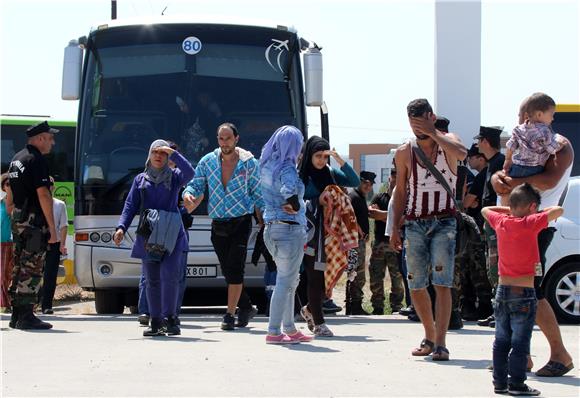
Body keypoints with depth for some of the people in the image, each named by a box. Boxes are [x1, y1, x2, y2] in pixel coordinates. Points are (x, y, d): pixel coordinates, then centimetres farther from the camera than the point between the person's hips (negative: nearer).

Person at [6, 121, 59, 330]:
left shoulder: (16, 159, 17)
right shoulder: (37, 160, -12)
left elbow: (10, 197, 21)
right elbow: (43, 195, -18)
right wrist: (52, 227, -16)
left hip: (17, 221, 9)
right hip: (34, 222, -9)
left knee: (19, 268, 12)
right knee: (32, 269, -7)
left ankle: (17, 315, 14)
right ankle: (26, 316, -8)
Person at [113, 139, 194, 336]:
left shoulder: (174, 177, 9)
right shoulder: (140, 179, 15)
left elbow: (189, 172, -14)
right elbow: (130, 206, 10)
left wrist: (173, 154, -11)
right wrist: (121, 228, -4)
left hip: (172, 233, -2)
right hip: (148, 235, 2)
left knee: (170, 274, -16)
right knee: (152, 279, 2)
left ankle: (169, 317, -11)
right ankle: (155, 322, 6)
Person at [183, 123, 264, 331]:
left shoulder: (249, 163, -1)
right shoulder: (207, 162, 5)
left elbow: (258, 196, 4)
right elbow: (195, 186, 7)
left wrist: (264, 224, 1)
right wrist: (189, 196, -18)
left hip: (241, 222, -4)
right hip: (218, 225, 4)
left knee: (234, 269, -14)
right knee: (228, 272, 8)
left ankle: (230, 315, -11)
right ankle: (246, 307, 25)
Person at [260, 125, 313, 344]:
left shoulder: (266, 167, 10)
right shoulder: (287, 169, -16)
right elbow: (289, 189, -34)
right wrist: (294, 206, -20)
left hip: (271, 227, 9)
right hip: (290, 228, -9)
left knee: (289, 280, 18)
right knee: (285, 281, -4)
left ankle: (289, 328, 22)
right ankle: (274, 331, -4)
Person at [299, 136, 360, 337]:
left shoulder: (330, 173, 10)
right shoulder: (300, 175, -2)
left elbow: (355, 182, 1)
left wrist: (340, 161, -8)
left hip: (330, 232, 5)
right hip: (311, 232, -4)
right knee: (315, 277, -4)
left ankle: (309, 309, 29)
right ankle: (318, 323, 3)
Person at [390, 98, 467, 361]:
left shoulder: (447, 142, 0)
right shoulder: (404, 153, 6)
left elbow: (462, 154, -25)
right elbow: (400, 192, 12)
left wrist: (433, 134, -24)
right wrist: (395, 227, 8)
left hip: (444, 222, -3)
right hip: (415, 223, 3)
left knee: (442, 283, -13)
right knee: (416, 286, 5)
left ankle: (440, 343, -16)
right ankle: (430, 337, 22)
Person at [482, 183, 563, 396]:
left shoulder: (500, 222, 3)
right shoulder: (530, 224, -12)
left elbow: (485, 209, 24)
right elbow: (558, 211, -10)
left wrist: (509, 210, 22)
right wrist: (542, 213, 6)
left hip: (502, 290, 6)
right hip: (524, 292, -6)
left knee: (501, 341, 12)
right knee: (520, 342, -1)